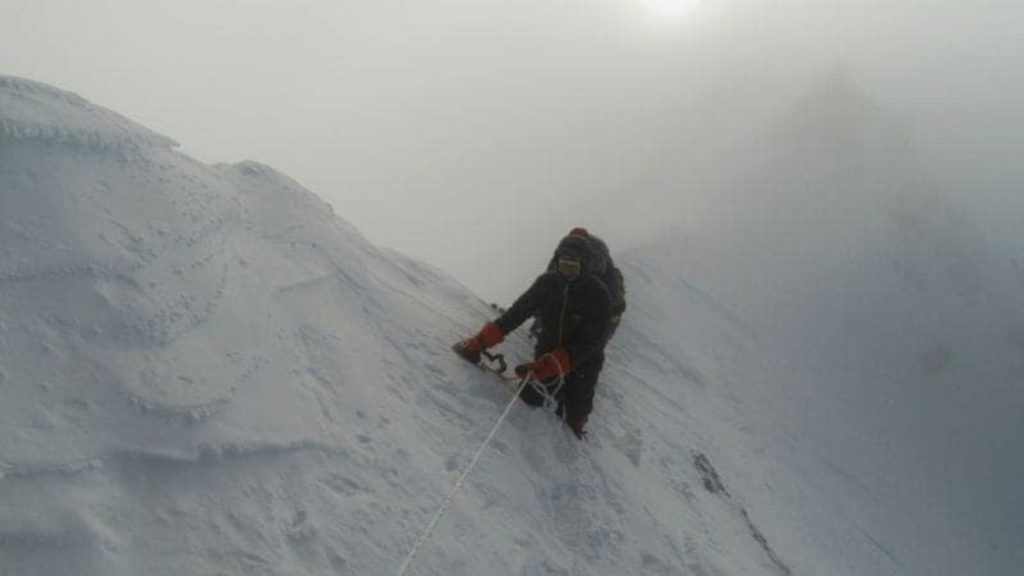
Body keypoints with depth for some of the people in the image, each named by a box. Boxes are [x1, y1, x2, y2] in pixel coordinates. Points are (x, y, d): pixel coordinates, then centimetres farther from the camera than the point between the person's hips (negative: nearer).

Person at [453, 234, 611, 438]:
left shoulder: (598, 296, -25)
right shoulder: (547, 283, -14)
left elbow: (589, 344, -27)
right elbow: (517, 313, -7)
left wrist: (547, 366, -35)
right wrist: (481, 341, -13)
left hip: (582, 362, -3)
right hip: (548, 353, 3)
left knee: (574, 418, -2)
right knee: (531, 398, -8)